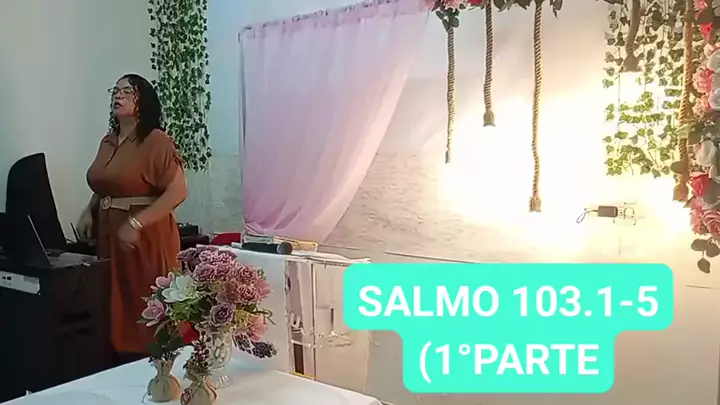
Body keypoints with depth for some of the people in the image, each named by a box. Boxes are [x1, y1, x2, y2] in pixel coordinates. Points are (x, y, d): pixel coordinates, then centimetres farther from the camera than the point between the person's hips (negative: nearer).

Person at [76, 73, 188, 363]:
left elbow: (177, 191, -17)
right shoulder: (108, 141, 14)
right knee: (118, 311, 11)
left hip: (146, 239, -7)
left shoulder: (156, 141, -10)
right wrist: (89, 212, 6)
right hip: (110, 237, 7)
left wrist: (135, 224, -20)